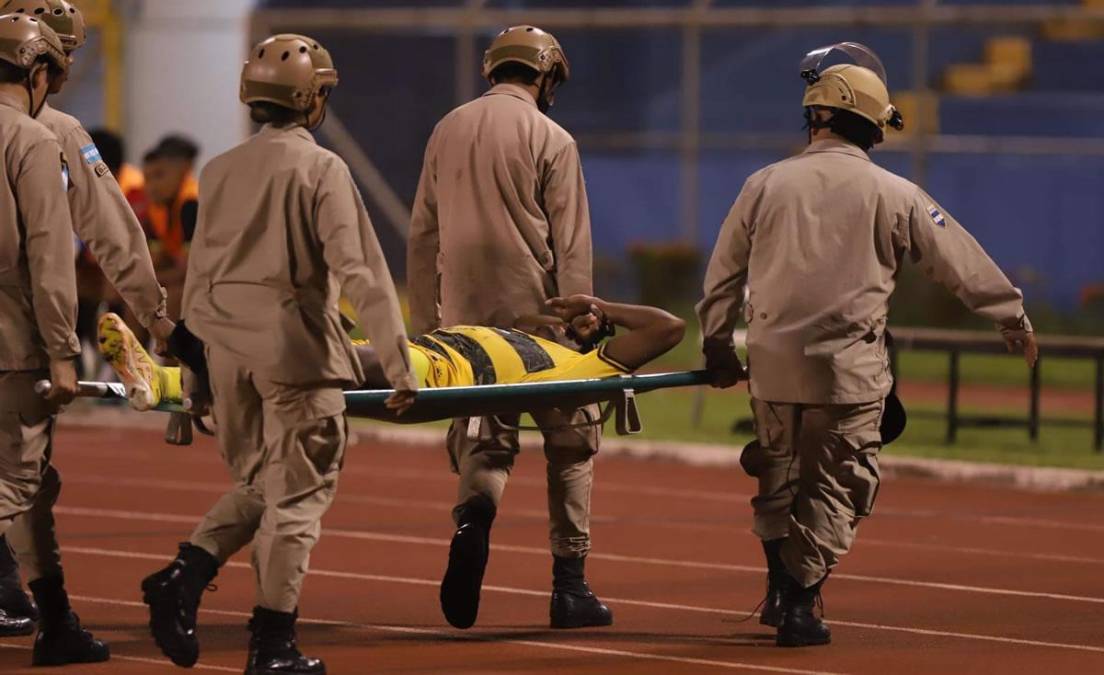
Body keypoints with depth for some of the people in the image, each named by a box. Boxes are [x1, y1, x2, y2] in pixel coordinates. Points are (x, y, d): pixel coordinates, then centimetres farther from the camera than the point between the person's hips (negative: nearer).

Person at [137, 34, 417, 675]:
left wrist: (191, 348, 27)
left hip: (226, 350, 6)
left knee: (259, 483, 19)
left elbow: (200, 269, 15)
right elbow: (359, 271, -14)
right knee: (298, 492, 3)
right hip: (296, 346, -6)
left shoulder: (221, 170, 9)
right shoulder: (322, 169, -8)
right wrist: (399, 363, -14)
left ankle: (183, 577, -1)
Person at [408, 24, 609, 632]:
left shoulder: (448, 131, 10)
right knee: (570, 442, 6)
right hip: (535, 315, -4)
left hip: (465, 320, 4)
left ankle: (473, 517, -25)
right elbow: (570, 246, -8)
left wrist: (424, 324, 18)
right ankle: (569, 586, 4)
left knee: (482, 438, 9)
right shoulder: (550, 140, -4)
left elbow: (422, 237, 13)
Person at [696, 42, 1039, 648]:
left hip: (772, 364, 3)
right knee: (836, 487, 6)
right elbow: (962, 264, 6)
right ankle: (799, 603, 0)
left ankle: (780, 590, 23)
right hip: (847, 371, -2)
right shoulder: (892, 195, -1)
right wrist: (1014, 318, 19)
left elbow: (723, 275, 10)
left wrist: (717, 347, 23)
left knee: (779, 479, 20)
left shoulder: (765, 185, 4)